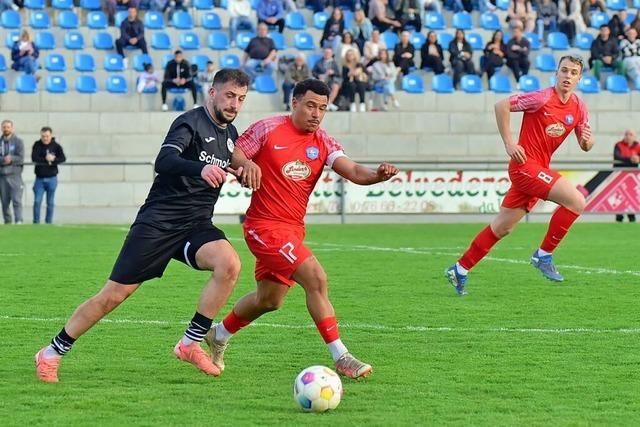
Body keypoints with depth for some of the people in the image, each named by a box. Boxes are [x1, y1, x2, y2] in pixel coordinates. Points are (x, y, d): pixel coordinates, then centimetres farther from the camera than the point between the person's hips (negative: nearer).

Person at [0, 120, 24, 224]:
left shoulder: (18, 142, 3)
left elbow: (21, 159, -5)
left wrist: (11, 159, -15)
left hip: (15, 175, -3)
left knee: (17, 200, -12)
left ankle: (19, 221, -15)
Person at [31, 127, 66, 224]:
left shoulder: (56, 146, -1)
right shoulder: (37, 145, 0)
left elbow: (63, 158, -13)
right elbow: (34, 158, -13)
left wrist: (53, 159, -28)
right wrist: (46, 159, -20)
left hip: (52, 178, 0)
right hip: (40, 178, 0)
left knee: (50, 203, 6)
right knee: (37, 201, -5)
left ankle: (49, 222, 15)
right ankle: (36, 222, 2)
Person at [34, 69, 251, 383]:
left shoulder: (230, 134, 12)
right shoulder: (191, 123, -11)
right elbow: (163, 162, -31)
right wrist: (200, 168, -48)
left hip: (196, 226, 6)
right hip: (157, 223, -6)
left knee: (229, 264, -26)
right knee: (114, 294, -5)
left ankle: (191, 344, -15)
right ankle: (52, 353, 11)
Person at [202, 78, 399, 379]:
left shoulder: (322, 143, 4)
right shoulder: (268, 129, -7)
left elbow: (353, 172, -8)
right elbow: (233, 153, -2)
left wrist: (378, 174, -29)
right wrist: (247, 164, -25)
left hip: (293, 228, 7)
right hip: (265, 226, -7)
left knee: (269, 299, 20)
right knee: (316, 279, -20)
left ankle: (219, 335, 44)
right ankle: (341, 358, -17)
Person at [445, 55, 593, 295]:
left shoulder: (578, 107, 8)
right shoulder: (543, 98, -13)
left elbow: (586, 146, 15)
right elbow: (501, 106, -11)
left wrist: (587, 140, -10)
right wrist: (509, 144, -13)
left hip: (538, 169, 8)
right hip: (526, 165, -8)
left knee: (502, 228, 12)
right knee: (576, 201, -20)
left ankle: (460, 270, 21)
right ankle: (544, 255, -9)